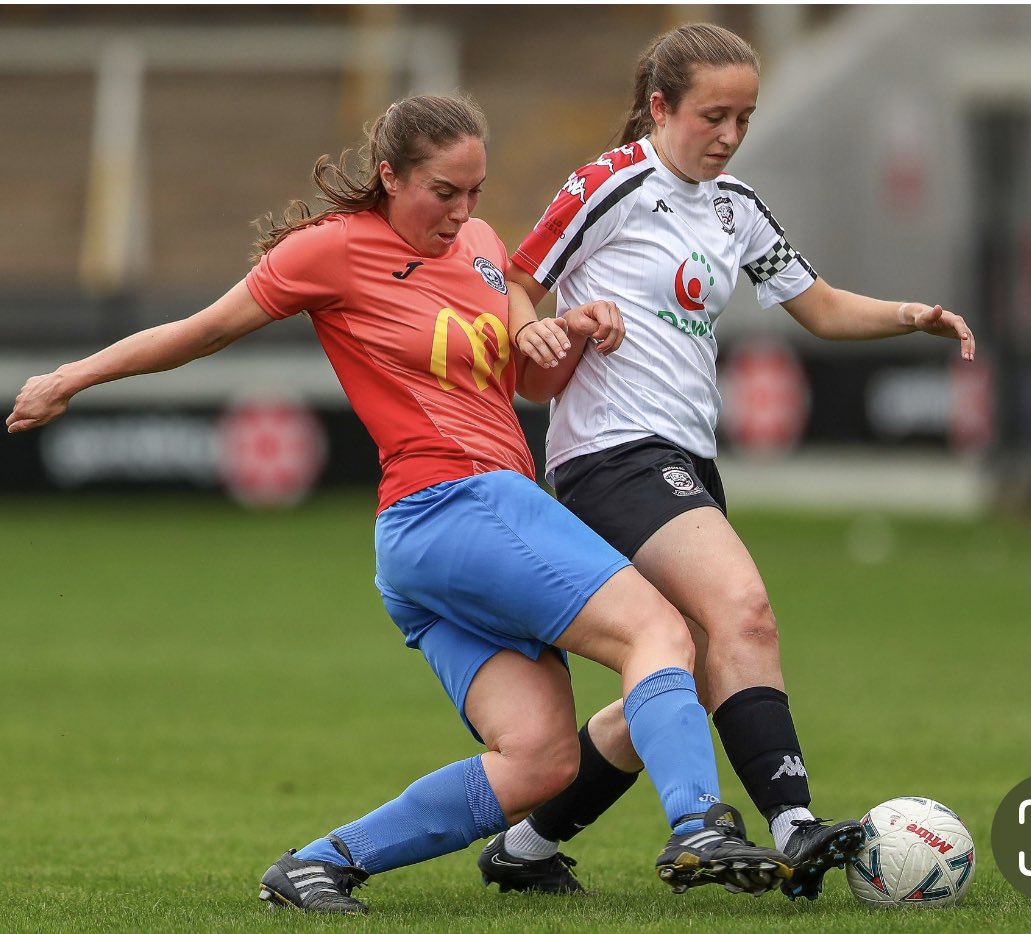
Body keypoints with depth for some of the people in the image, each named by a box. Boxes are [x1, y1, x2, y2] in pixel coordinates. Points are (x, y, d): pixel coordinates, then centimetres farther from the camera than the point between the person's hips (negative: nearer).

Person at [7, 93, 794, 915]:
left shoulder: (480, 244, 19)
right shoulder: (334, 249, -2)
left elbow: (527, 376, 26)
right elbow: (204, 331, 8)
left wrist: (568, 328, 3)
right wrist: (71, 380, 15)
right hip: (447, 506, -8)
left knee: (538, 759, -11)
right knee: (657, 630, -21)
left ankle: (321, 865, -5)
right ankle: (699, 831, -37)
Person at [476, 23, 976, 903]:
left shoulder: (735, 209, 16)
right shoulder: (615, 185, -5)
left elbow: (823, 308, 21)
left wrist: (915, 316, 4)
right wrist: (533, 333, -22)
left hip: (686, 462, 9)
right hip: (614, 452, -9)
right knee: (741, 606, -29)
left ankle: (525, 847, 25)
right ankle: (795, 829, -39)